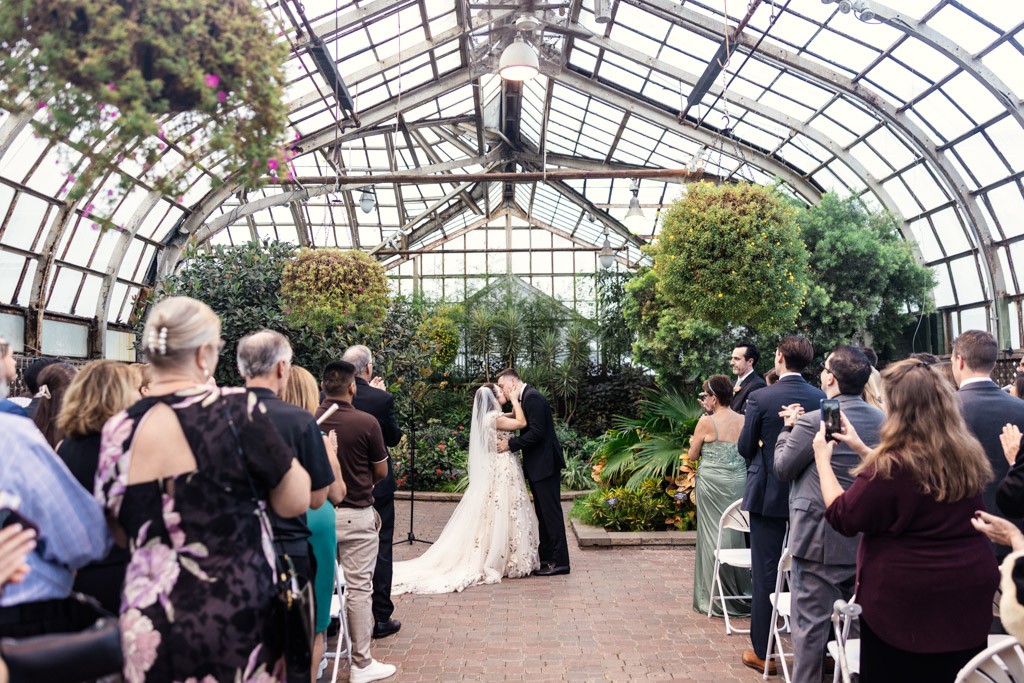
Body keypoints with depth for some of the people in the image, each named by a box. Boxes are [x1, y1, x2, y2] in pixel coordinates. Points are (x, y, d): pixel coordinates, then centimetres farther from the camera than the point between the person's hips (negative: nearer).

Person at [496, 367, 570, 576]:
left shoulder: (532, 397, -16)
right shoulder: (526, 398, 16)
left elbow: (537, 433, -22)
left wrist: (510, 444, -18)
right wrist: (510, 439, 4)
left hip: (545, 464, -11)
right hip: (538, 466, 11)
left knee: (551, 512, -5)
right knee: (543, 513, 15)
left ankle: (560, 561, 0)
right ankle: (546, 558, 24)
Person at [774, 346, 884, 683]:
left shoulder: (813, 422, -20)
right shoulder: (882, 420, 1)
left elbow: (782, 468, -9)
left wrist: (788, 428, 4)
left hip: (820, 540, -6)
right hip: (867, 540, 7)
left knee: (810, 624, 4)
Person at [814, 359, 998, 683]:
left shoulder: (892, 465, -25)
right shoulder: (969, 454, -1)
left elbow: (842, 518, -13)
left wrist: (822, 459, -4)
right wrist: (862, 449, 16)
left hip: (906, 602, -6)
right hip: (970, 595, 7)